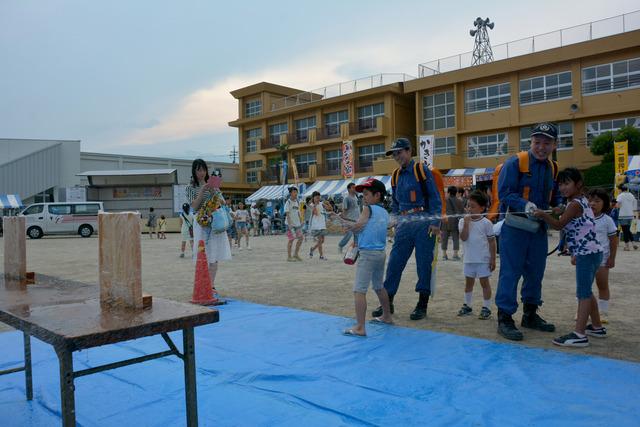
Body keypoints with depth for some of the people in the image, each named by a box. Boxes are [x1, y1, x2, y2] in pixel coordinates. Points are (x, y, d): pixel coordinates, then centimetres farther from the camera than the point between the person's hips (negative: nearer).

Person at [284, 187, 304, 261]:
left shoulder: (297, 202, 13)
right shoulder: (288, 203, -10)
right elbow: (287, 214, -14)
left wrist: (300, 222, 15)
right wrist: (289, 224, -21)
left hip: (297, 224, 7)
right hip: (291, 224, -7)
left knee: (300, 238, 6)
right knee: (291, 240, -3)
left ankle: (296, 254, 19)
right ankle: (289, 257, 6)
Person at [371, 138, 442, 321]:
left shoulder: (421, 170, -3)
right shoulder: (396, 175, 15)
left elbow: (435, 197, -6)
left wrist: (435, 222, -13)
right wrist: (396, 221, 13)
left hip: (423, 223, -5)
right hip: (404, 225, 5)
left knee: (424, 263, 1)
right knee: (394, 262, 2)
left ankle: (422, 305, 11)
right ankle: (387, 301, 11)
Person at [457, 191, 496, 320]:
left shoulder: (486, 223, -6)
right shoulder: (463, 221, 0)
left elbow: (492, 242, -3)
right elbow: (464, 238, -12)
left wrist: (493, 259, -6)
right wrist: (466, 223, -19)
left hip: (483, 259, -3)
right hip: (469, 259, 3)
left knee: (484, 282, 3)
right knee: (468, 282, 14)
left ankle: (486, 308, 11)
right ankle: (467, 305, 26)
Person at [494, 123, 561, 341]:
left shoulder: (552, 168, 11)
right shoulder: (515, 163, -10)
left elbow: (555, 196, 18)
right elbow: (504, 193, -17)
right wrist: (524, 205, -31)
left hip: (539, 228, 7)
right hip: (514, 227, -7)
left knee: (535, 272, 15)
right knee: (510, 273, -6)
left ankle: (530, 315, 31)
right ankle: (504, 318, 3)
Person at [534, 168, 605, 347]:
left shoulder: (574, 204, -14)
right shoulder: (582, 201, 15)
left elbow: (559, 225, -20)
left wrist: (544, 215, -32)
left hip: (587, 254, -10)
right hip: (590, 252, 10)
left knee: (583, 293, -12)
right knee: (586, 292, 20)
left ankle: (579, 335, -14)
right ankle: (597, 327, 31)